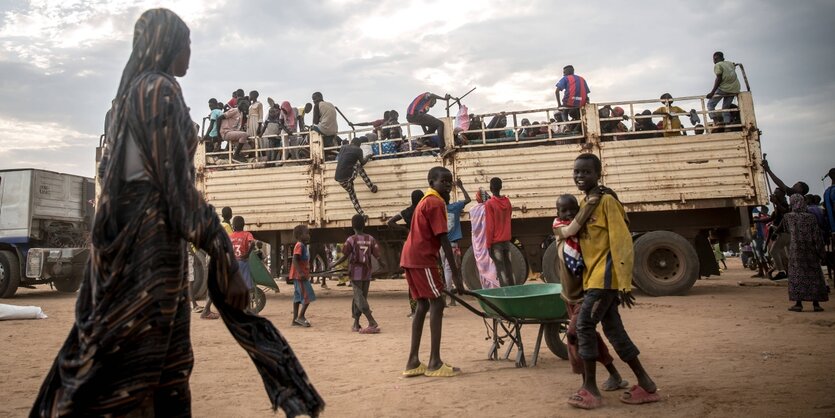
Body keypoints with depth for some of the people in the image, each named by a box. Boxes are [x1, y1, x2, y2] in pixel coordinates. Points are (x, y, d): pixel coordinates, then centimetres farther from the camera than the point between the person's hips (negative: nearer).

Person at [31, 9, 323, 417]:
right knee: (140, 359, -3)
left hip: (125, 227, 9)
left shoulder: (130, 92, 18)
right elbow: (176, 180, -17)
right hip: (153, 230, -9)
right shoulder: (160, 89, -10)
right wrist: (221, 255, -16)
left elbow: (110, 168, 19)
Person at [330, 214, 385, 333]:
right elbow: (377, 256, -1)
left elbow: (344, 257, -8)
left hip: (355, 273, -4)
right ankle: (356, 324, 20)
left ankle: (373, 323, -18)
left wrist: (334, 264, 9)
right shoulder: (370, 239, 1)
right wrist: (383, 264, 19)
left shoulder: (351, 240, -9)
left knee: (359, 298, -5)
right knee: (361, 297, 14)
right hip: (367, 273, 4)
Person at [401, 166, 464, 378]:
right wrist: (455, 274, -17)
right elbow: (443, 240, -17)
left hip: (410, 257, 10)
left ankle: (413, 362, 12)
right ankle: (434, 363, -5)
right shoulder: (436, 203, -11)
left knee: (423, 305, 11)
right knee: (437, 303, -5)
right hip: (422, 259, -10)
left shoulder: (427, 201, 21)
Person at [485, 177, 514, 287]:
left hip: (496, 242, -5)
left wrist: (488, 245, -9)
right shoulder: (507, 201, 5)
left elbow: (490, 226, -13)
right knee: (509, 267, 12)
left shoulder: (489, 204, -12)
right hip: (507, 240, 5)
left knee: (501, 269, -3)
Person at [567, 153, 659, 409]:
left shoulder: (607, 201, -11)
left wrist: (624, 283, -20)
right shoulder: (583, 205, 14)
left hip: (606, 277, -9)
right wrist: (584, 279, 18)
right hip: (593, 277, 9)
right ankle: (646, 385, 19)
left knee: (584, 324, -9)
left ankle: (590, 389, 1)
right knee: (613, 330, 10)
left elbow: (621, 242, -16)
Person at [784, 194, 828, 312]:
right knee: (814, 275, 8)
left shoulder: (788, 217, -4)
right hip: (810, 249, 1)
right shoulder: (811, 217, -4)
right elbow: (817, 236, -4)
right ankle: (816, 304, 10)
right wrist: (821, 252, 1)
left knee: (796, 275, 2)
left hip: (796, 248, -1)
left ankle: (798, 303, 0)